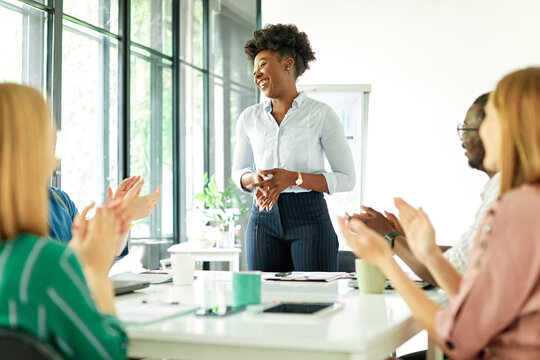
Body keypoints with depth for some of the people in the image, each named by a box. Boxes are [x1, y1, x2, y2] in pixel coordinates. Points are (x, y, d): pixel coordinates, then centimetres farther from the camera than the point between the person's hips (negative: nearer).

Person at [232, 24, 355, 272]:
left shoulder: (322, 115, -1)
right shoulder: (248, 118, 11)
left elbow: (346, 178, -2)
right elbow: (238, 170, 21)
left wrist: (294, 178, -15)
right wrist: (255, 180, -3)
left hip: (309, 216, -3)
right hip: (263, 217, 3)